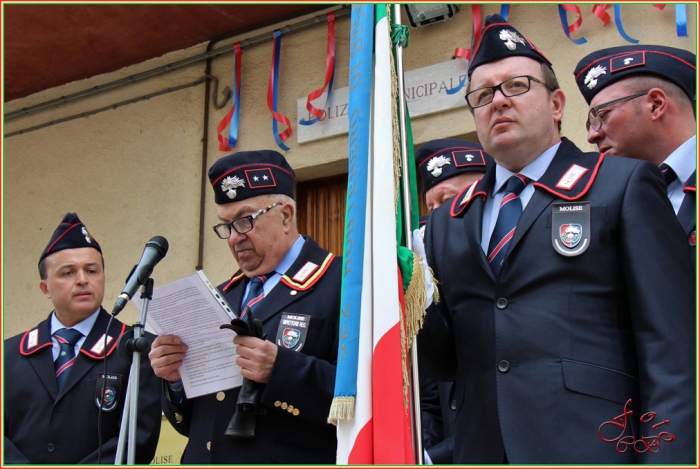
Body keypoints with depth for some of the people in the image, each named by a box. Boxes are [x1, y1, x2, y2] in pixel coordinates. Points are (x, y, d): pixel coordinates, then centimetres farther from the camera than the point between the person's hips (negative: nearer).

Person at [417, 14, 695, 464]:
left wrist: (667, 455, -16)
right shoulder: (449, 222, 13)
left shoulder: (625, 186, -1)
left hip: (595, 444, -4)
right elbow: (447, 361, 12)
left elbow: (670, 347, -7)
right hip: (482, 449, 5)